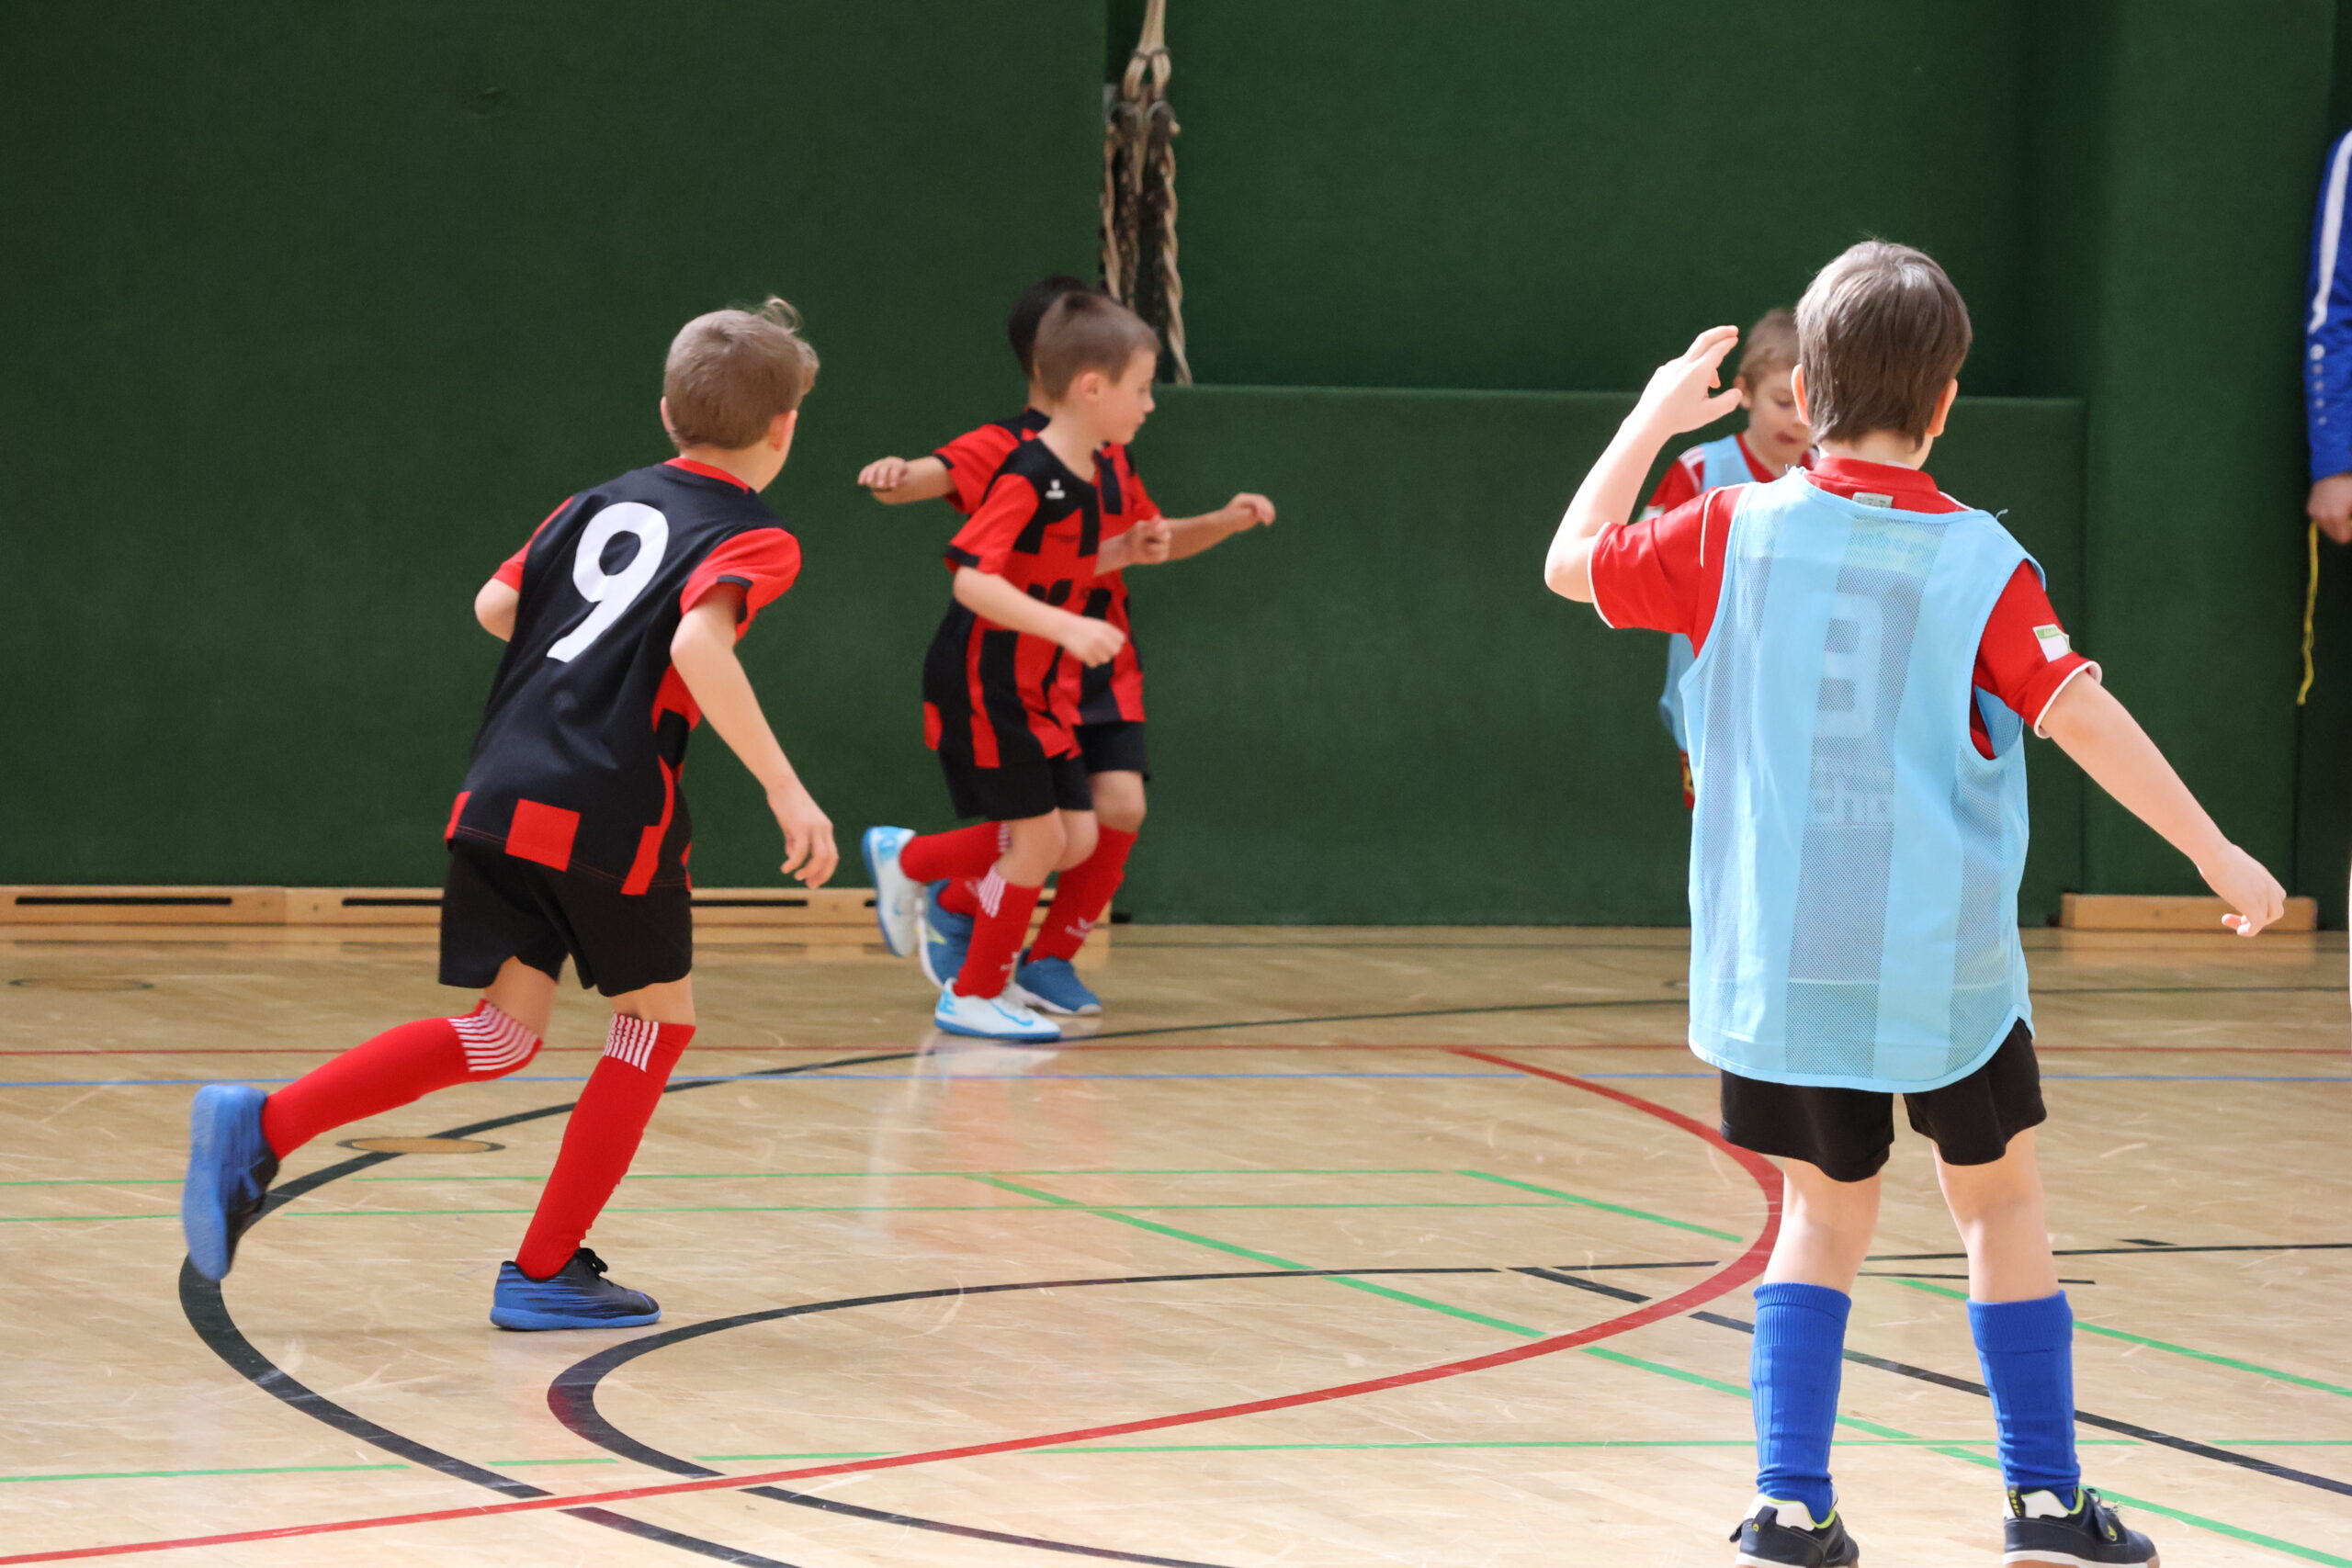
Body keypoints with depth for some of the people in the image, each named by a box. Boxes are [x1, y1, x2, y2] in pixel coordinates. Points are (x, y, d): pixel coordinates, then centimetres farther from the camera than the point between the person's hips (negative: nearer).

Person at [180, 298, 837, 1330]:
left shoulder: (602, 503, 18)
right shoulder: (753, 539, -2)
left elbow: (495, 606, 20)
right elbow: (698, 645, -20)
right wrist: (784, 788, -20)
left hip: (498, 795, 6)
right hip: (611, 814, -6)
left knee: (504, 1031, 13)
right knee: (661, 1015, 15)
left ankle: (260, 1128, -4)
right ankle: (544, 1270, 14)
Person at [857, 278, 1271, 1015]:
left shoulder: (1112, 456, 13)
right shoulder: (1003, 448, -9)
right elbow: (936, 475, -28)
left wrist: (1224, 522, 11)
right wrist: (897, 477, -51)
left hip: (1106, 676, 6)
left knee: (1120, 810, -9)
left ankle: (1050, 961, 12)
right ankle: (953, 906, 16)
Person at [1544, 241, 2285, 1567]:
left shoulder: (1738, 532, -4)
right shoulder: (1980, 564, -10)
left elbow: (1574, 562, 10)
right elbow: (2081, 717, -17)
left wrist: (1656, 416, 21)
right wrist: (2218, 855, -12)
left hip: (1777, 951, 2)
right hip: (1943, 959, -2)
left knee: (1827, 1210, 14)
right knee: (2002, 1203, 14)